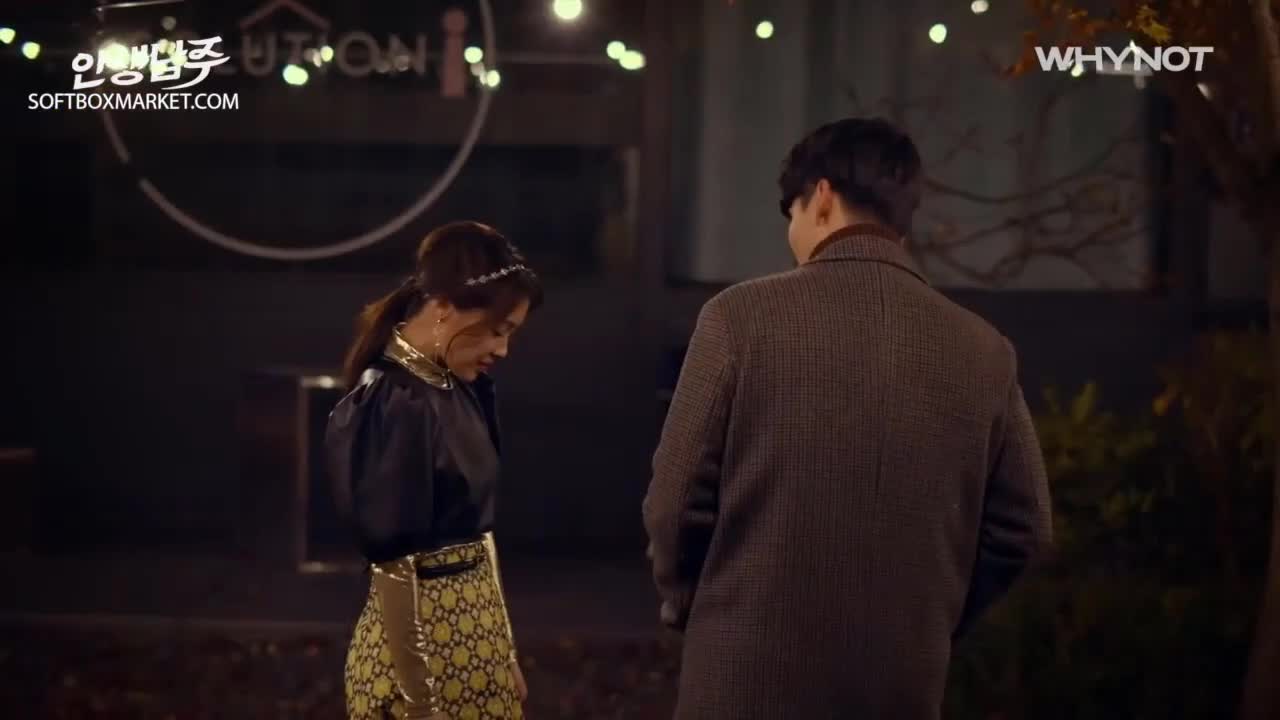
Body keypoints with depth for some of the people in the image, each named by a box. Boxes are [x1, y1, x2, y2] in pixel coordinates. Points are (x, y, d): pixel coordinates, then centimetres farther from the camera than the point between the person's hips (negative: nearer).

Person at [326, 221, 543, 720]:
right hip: (423, 640, -9)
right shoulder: (396, 407, -21)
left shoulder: (459, 389, 5)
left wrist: (504, 651, 14)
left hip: (472, 632, 9)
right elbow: (396, 568, -21)